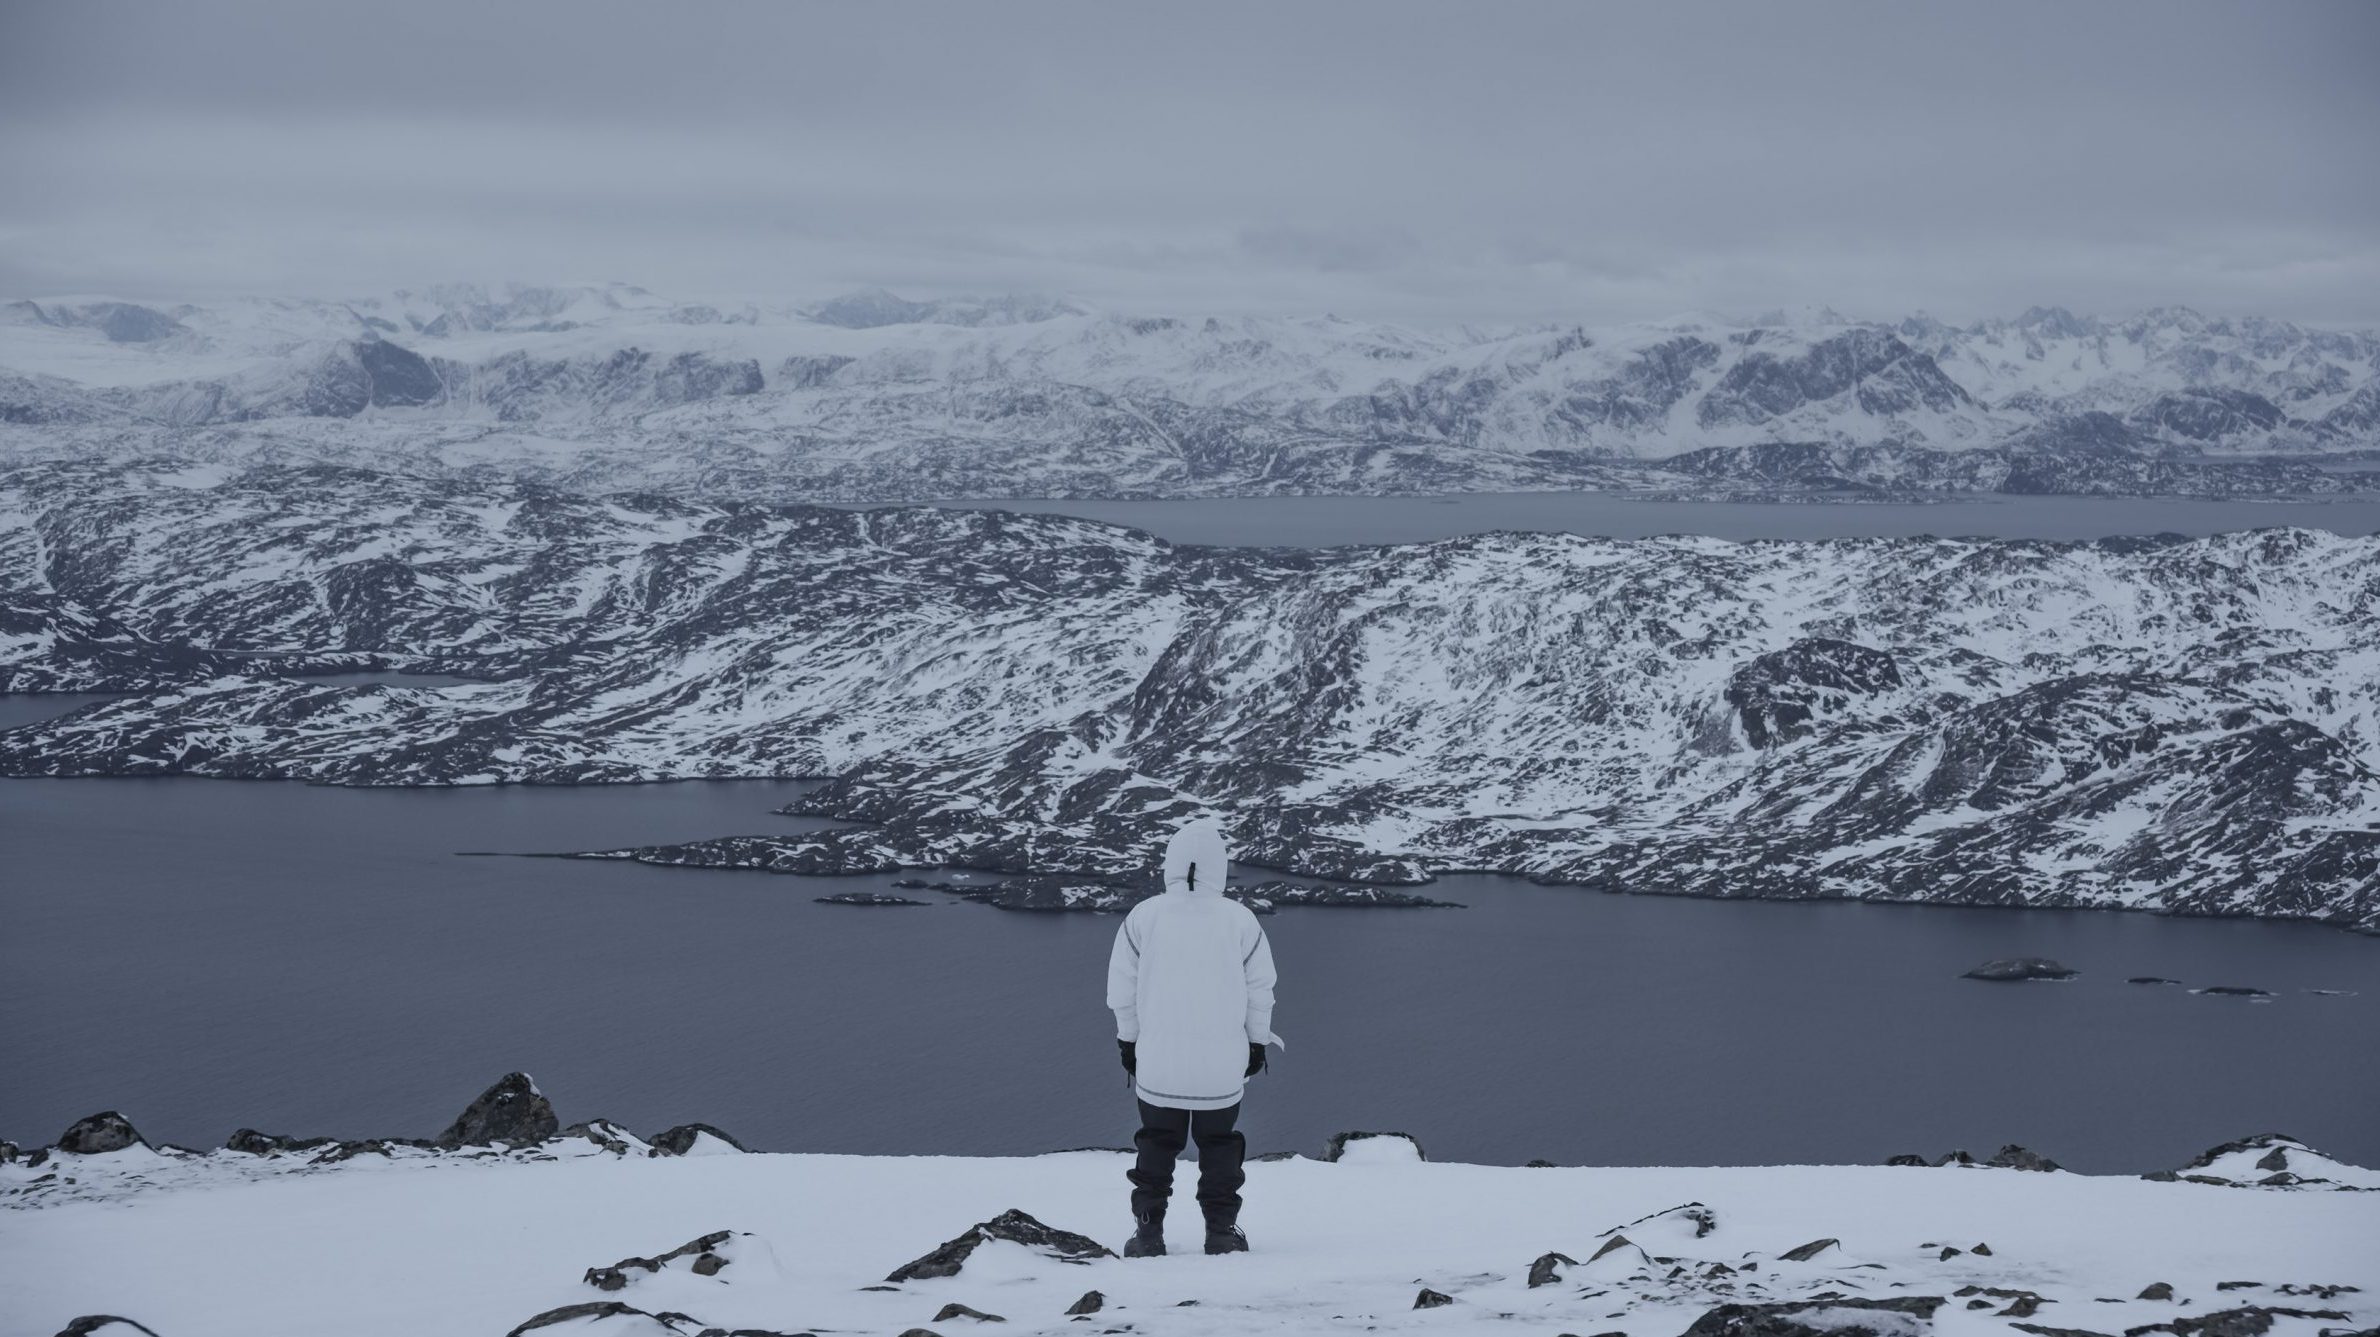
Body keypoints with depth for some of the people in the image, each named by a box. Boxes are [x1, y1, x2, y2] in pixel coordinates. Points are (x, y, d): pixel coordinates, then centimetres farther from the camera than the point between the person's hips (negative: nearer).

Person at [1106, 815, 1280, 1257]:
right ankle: (1221, 1229, 13)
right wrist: (1257, 1043, 14)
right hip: (1223, 1063, 0)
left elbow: (1122, 989, -1)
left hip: (1157, 1059, 0)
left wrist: (1128, 1039, 13)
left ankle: (1148, 1229, 11)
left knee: (1157, 1142, 13)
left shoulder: (1143, 917, -9)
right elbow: (1260, 989, 0)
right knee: (1219, 1145, 14)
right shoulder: (1240, 921, -9)